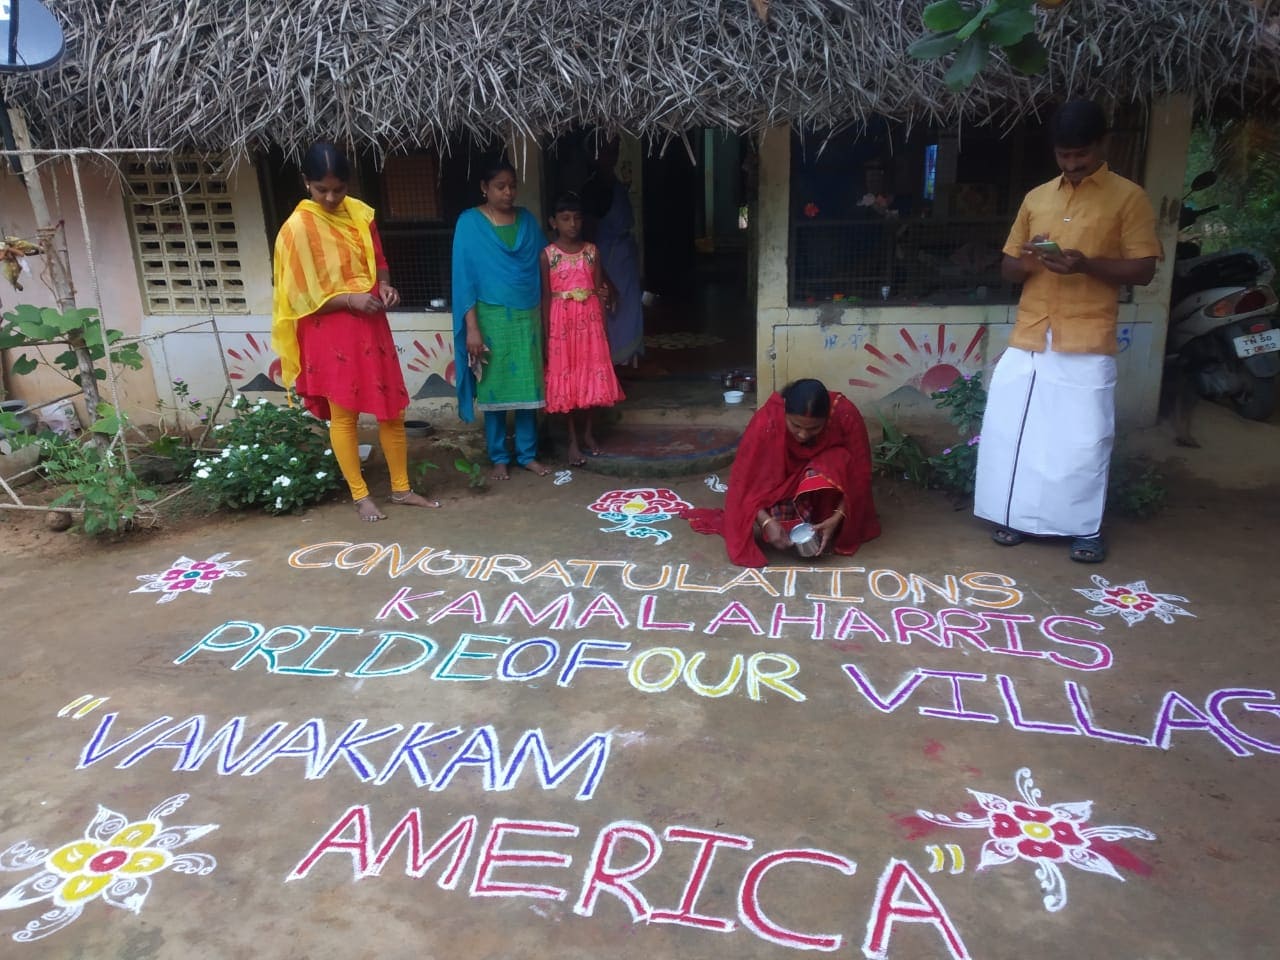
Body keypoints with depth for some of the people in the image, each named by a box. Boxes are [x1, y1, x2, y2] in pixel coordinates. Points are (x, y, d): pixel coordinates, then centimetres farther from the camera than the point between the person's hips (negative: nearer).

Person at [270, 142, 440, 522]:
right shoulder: (297, 227, -12)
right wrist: (350, 298, -24)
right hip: (330, 333, -5)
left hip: (371, 325, 5)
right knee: (343, 415, 5)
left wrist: (385, 285, -5)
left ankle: (401, 488, 23)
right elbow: (301, 297, -12)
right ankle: (360, 495, 20)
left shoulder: (360, 213, 4)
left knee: (392, 409, 9)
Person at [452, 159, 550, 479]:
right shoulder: (470, 222, -4)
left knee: (529, 387, 6)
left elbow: (542, 267, 9)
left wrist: (543, 317, 5)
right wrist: (471, 326, -14)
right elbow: (464, 277, -8)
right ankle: (499, 458, 16)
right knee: (494, 388, 4)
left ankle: (528, 454, 19)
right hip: (491, 317, -3)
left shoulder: (527, 220, 7)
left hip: (527, 316, 3)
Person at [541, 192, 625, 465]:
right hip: (562, 321, -2)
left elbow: (600, 292, 4)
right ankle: (573, 440, 10)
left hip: (589, 319, 2)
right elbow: (546, 297, -4)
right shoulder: (548, 255, -4)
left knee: (591, 376, 7)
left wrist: (603, 328, 1)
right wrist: (546, 336, -6)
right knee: (566, 378, 2)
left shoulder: (592, 251, 3)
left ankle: (588, 432, 24)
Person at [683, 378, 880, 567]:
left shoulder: (846, 415, -29)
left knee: (837, 462, -35)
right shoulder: (767, 420, -31)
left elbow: (859, 473, -20)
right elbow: (745, 478, -25)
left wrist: (837, 518, -31)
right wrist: (766, 521, -38)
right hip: (781, 486, 0)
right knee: (758, 529, -26)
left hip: (825, 486, 0)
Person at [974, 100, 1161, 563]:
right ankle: (1017, 516, 20)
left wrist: (1086, 264, -20)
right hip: (1028, 338, 4)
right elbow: (1008, 268, 15)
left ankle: (1086, 528, 15)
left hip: (1086, 342, -4)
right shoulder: (1036, 198, 13)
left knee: (1084, 439, 0)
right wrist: (1027, 260, -9)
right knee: (1007, 428, 4)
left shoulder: (1128, 197, 1)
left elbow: (1143, 269, -4)